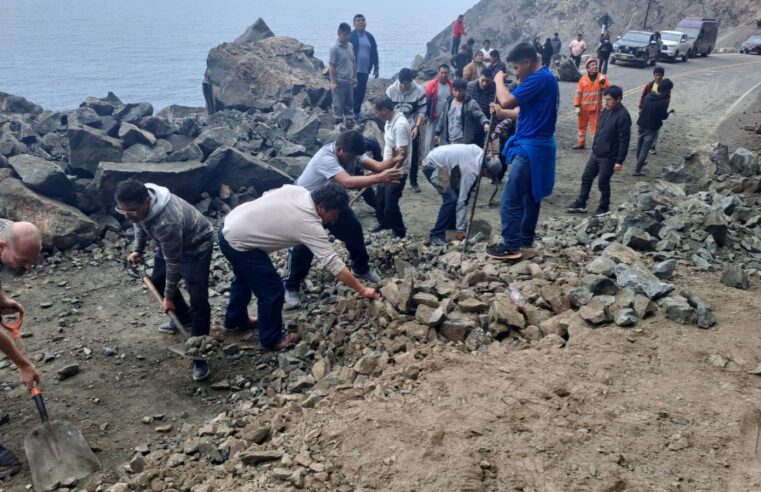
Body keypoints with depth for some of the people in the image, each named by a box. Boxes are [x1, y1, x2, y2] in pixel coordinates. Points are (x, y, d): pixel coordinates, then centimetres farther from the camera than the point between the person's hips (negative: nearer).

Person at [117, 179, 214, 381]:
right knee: (157, 280, 20)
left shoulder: (166, 222, -43)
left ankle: (199, 357, -7)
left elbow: (174, 263, -30)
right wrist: (137, 249, 2)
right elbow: (140, 223, 7)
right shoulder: (139, 204, -20)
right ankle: (184, 317, 42)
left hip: (196, 245, -9)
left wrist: (169, 297, -20)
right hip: (170, 243, 9)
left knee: (198, 299, -15)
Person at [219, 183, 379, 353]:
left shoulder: (296, 190, -4)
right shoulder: (310, 225, -23)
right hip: (239, 243, -9)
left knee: (245, 277, 32)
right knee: (272, 291, 0)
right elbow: (333, 263, -22)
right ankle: (272, 339, 18)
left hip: (228, 227, 10)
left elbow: (267, 195, 12)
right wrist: (362, 290, -17)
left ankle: (235, 318, 53)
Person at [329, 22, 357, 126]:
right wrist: (333, 82, -15)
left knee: (349, 102, 12)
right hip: (339, 81, -6)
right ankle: (339, 121, 11)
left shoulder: (351, 46, 7)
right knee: (338, 103, 2)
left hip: (349, 81, 6)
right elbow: (331, 66, -12)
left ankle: (349, 119, 22)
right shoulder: (334, 48, -12)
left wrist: (355, 77, 14)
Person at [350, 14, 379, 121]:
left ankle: (357, 112, 17)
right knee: (353, 92, -4)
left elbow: (374, 53, 16)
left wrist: (376, 68, 14)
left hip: (365, 70, 5)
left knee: (361, 92, 8)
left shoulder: (370, 37, 12)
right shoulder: (350, 37, -4)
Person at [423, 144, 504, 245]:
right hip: (432, 166, -10)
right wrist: (460, 229, -20)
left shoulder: (480, 152, -6)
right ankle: (436, 235, -11)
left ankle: (452, 223, 24)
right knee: (451, 198, -18)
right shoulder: (471, 171, -26)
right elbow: (462, 200, -24)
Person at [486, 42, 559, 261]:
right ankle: (526, 239, 27)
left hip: (531, 147, -11)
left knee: (510, 200, -7)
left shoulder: (539, 79, -18)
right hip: (538, 145, 11)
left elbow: (506, 101, -26)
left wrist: (499, 81, -8)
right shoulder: (545, 77, 15)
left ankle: (511, 246, -3)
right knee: (531, 196, 17)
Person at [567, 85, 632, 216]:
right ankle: (581, 204, 24)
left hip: (609, 157, -8)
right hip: (596, 153, 8)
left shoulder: (623, 116, -20)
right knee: (586, 177, 12)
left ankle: (604, 208, 22)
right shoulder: (607, 110, 5)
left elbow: (624, 141, -19)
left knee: (603, 182, 4)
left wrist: (619, 161, -20)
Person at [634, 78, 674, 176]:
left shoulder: (648, 96, -2)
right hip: (652, 128, -6)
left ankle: (640, 162, 45)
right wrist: (669, 112, 7)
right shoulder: (664, 101, -19)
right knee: (645, 149, 2)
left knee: (639, 146, 22)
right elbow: (663, 116, -13)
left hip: (641, 125, 6)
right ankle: (637, 170, 4)